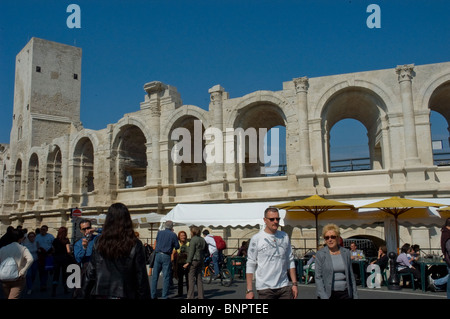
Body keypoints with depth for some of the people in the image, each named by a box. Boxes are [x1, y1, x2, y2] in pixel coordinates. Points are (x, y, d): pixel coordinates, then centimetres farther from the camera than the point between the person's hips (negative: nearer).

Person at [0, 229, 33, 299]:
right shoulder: (23, 249, -8)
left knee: (8, 296, 21)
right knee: (13, 297, -7)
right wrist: (22, 272, -17)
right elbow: (30, 259, -25)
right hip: (18, 280, -4)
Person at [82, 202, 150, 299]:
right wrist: (144, 296, 1)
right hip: (125, 295, -2)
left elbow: (90, 273, 2)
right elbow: (142, 279, -8)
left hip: (100, 294, 2)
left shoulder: (99, 242, -3)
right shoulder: (135, 245, -10)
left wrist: (86, 294, 13)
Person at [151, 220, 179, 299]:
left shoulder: (159, 233, 6)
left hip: (158, 255, 3)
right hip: (166, 257, -3)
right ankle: (164, 296, 4)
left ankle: (153, 295, 13)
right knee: (166, 277, 3)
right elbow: (177, 247, 2)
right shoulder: (173, 235, -4)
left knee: (155, 276, 10)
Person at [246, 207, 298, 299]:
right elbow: (250, 265, -3)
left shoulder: (285, 237, 10)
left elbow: (290, 261, 15)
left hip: (284, 286, 3)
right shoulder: (256, 239, -3)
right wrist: (249, 290, -7)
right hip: (265, 288, -3)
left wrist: (294, 283, 9)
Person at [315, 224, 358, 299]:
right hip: (327, 294, -2)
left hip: (345, 293, 2)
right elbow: (318, 278, -7)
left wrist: (355, 296, 8)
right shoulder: (320, 254, -3)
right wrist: (324, 297, -15)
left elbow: (351, 276, 10)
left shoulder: (346, 252, 6)